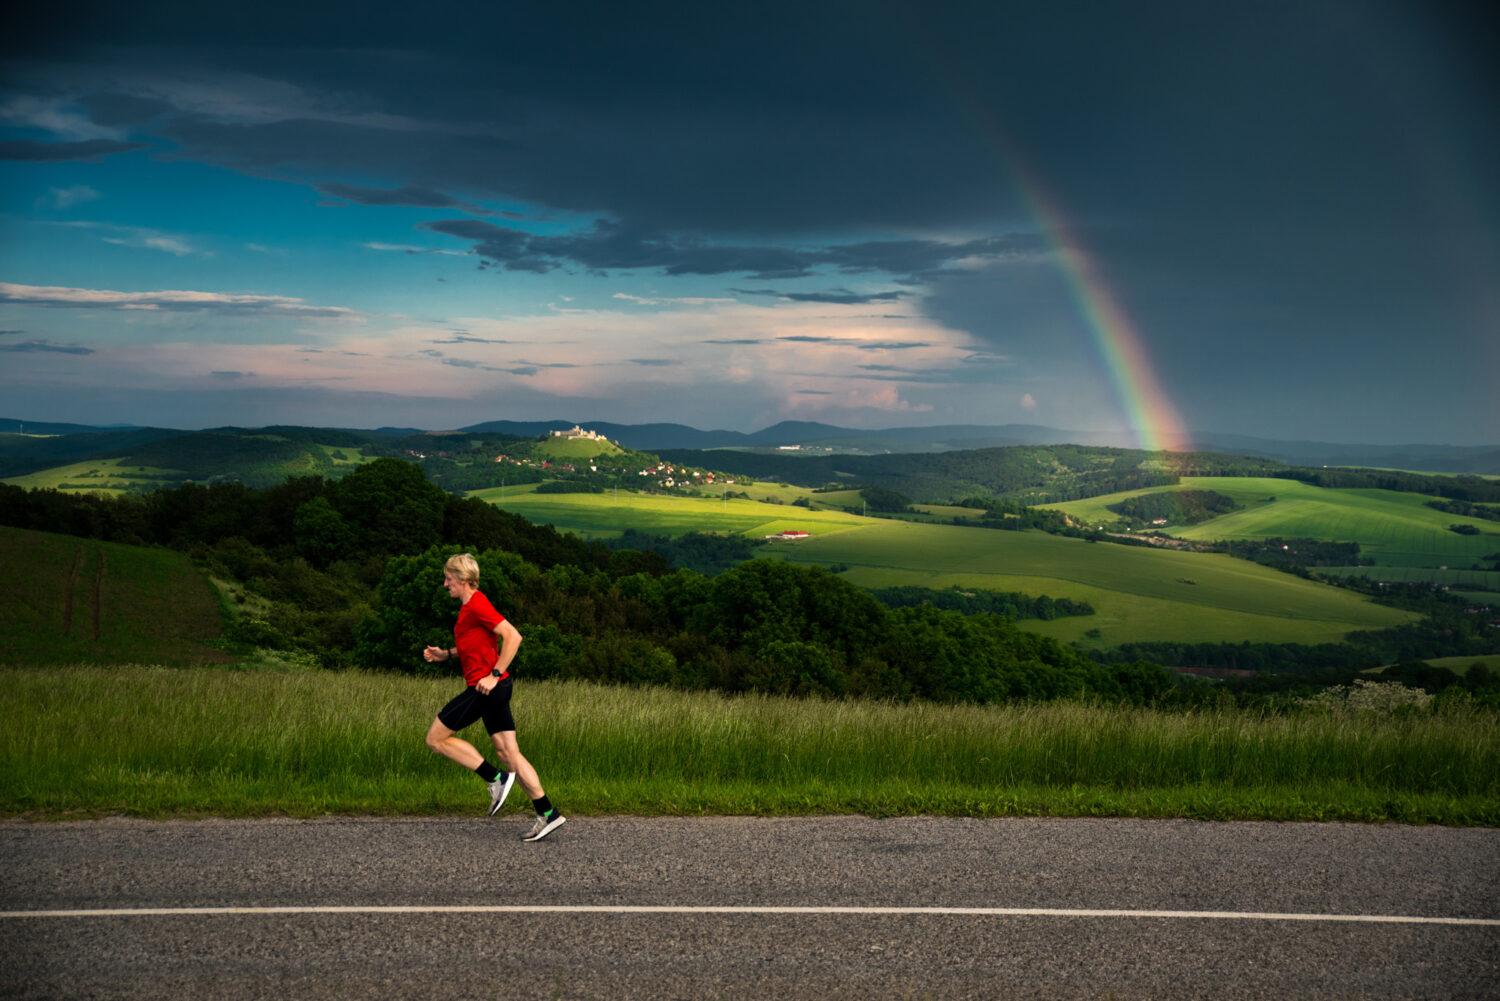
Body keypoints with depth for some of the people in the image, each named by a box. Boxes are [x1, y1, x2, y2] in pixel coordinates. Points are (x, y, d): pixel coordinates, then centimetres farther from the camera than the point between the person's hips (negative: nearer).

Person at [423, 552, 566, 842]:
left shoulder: (477, 605, -13)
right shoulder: (468, 606, 19)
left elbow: (513, 636, -21)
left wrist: (494, 675, -23)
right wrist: (444, 654, 18)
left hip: (485, 686, -10)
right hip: (495, 689, 10)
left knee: (436, 738, 0)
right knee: (508, 752, 6)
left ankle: (496, 778, -4)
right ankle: (548, 814, 2)